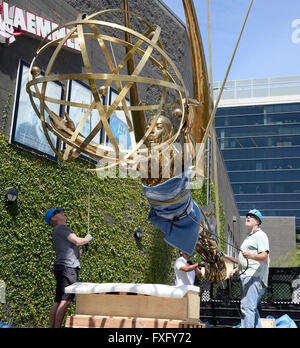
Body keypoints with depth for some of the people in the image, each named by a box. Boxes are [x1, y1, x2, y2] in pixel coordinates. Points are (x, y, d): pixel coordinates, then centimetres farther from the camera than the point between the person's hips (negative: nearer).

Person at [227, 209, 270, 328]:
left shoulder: (260, 235, -4)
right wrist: (237, 269, 26)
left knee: (247, 307, -18)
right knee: (253, 308, 13)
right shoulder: (249, 237, 27)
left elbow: (264, 256, -18)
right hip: (246, 276, 11)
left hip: (254, 276, -11)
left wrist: (250, 255, -35)